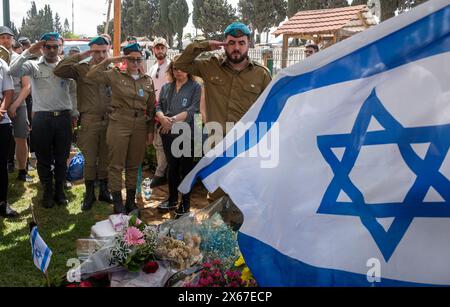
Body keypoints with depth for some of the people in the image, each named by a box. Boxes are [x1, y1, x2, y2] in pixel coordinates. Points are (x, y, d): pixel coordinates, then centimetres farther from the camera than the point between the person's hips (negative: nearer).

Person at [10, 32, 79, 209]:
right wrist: (29, 52, -13)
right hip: (42, 117, -1)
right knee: (44, 159, 7)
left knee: (61, 159, 9)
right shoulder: (34, 66, 3)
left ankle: (59, 191, 24)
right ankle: (48, 193, 22)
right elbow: (13, 71, -14)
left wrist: (75, 114, 12)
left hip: (63, 117, 2)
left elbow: (72, 92, 14)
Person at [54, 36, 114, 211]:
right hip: (89, 120, -2)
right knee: (90, 160, 5)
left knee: (106, 158, 12)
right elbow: (58, 71, -14)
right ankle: (89, 194, 20)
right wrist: (79, 57, -12)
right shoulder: (82, 68, -1)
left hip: (109, 119, 2)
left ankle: (104, 191, 27)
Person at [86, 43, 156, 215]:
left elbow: (151, 108, 11)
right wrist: (109, 61, -9)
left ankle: (131, 202, 23)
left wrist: (151, 130, 9)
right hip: (119, 125, -3)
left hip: (140, 127, 3)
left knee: (134, 166, 11)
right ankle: (118, 205, 11)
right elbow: (91, 76, -10)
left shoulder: (148, 81, 9)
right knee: (116, 165, 1)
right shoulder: (115, 75, 0)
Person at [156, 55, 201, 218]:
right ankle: (172, 199, 28)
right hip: (168, 134, 4)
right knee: (172, 167, 14)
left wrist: (173, 120, -22)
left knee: (185, 168, 3)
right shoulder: (166, 87, 13)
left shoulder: (195, 87, -1)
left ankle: (185, 203, 15)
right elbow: (158, 107, 8)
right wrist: (162, 118, -15)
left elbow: (192, 110, -13)